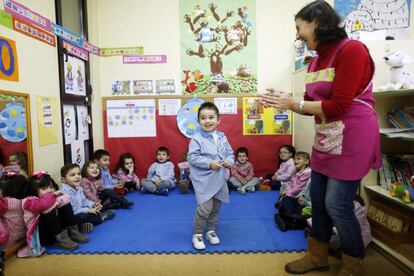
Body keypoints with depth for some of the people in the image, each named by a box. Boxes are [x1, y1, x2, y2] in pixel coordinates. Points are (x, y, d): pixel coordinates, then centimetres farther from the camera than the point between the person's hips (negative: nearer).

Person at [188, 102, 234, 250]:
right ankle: (197, 234, 14)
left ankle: (211, 231, 37)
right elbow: (192, 157, -16)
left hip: (219, 179, 6)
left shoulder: (222, 137, 4)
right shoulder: (197, 139, -12)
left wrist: (229, 161, -10)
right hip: (204, 180, -5)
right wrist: (209, 163, -22)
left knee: (216, 208, 16)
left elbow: (230, 153, 11)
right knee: (205, 208, -8)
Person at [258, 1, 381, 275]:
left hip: (352, 139, -8)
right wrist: (281, 100, -3)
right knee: (318, 199, 13)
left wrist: (292, 103, -16)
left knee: (337, 206, -1)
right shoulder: (316, 61, 9)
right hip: (325, 139, 8)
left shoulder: (352, 49, -14)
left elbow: (337, 106, -20)